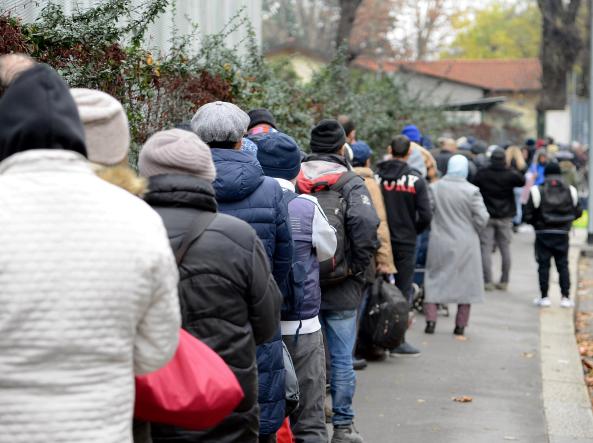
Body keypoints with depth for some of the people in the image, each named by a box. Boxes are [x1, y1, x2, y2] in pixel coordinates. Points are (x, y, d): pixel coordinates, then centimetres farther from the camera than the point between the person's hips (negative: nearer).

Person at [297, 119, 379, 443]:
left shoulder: (294, 181, 2)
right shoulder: (350, 183, -7)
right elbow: (366, 223, -23)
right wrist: (358, 265, -11)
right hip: (341, 288, -3)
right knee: (342, 359, 5)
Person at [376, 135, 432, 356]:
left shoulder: (377, 177, -3)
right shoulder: (416, 180, -8)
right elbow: (425, 215, -10)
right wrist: (413, 230, 8)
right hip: (405, 242, -2)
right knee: (403, 290, 4)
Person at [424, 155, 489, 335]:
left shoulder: (434, 188, -5)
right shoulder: (471, 191, -11)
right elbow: (482, 218, -10)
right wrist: (472, 231, 9)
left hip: (439, 242, 2)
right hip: (466, 244, -1)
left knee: (435, 280, 12)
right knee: (465, 282, 10)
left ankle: (431, 320, 6)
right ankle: (461, 324, 12)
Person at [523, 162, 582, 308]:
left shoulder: (537, 192, -8)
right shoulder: (570, 191, 0)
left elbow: (527, 216, -9)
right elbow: (578, 212, 5)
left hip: (543, 234, -2)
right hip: (562, 234, 2)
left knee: (543, 265, 5)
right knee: (563, 265, 8)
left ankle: (544, 297, 5)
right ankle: (565, 297, 5)